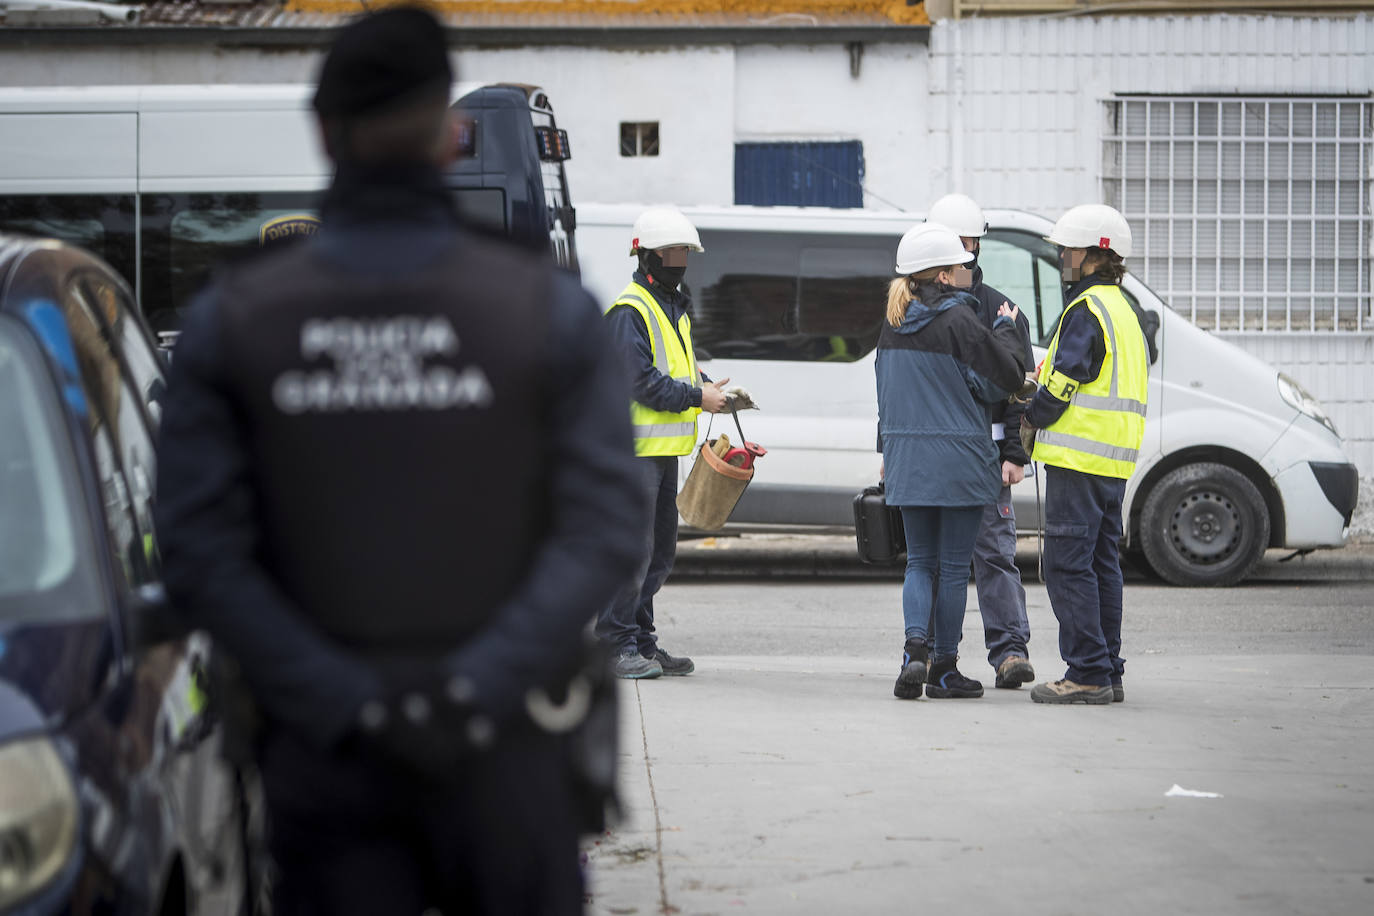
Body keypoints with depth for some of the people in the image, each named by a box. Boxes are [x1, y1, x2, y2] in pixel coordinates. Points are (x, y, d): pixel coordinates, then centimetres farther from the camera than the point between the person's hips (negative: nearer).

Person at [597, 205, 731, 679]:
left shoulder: (674, 307, 19)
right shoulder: (630, 311, -13)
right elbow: (641, 381, -19)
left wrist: (710, 387, 7)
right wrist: (697, 397, -14)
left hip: (665, 450, 10)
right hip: (636, 448, -10)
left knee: (660, 551, 12)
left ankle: (642, 642, 18)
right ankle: (617, 644, -7)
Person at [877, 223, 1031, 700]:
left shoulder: (894, 324, 7)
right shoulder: (958, 321, -14)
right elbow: (1006, 377, -10)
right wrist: (1006, 330, 5)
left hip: (907, 460, 6)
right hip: (958, 461, -6)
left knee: (920, 561, 12)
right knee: (954, 566, 4)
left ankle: (914, 648, -9)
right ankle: (943, 669, 9)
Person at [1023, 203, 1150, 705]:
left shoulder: (1087, 311, -13)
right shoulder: (1123, 309, 19)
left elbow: (1062, 383, -16)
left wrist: (1033, 414, 2)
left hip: (1079, 457, -10)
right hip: (1114, 462, 10)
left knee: (1068, 565, -8)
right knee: (1102, 564, 12)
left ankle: (1088, 674, -10)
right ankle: (1108, 672, 14)